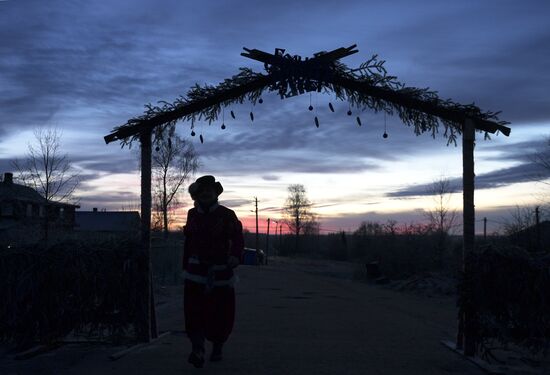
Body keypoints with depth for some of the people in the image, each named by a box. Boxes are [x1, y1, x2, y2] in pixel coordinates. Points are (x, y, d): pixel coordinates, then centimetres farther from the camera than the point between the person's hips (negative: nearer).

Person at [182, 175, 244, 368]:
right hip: (196, 270, 2)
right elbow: (188, 242, 15)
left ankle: (217, 348, 27)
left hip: (221, 270, -2)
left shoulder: (227, 215, -3)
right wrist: (185, 267, 17)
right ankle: (197, 351, -13)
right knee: (194, 310, -12)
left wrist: (235, 256, -33)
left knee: (221, 313, 6)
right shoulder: (193, 214, 8)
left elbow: (237, 239, -14)